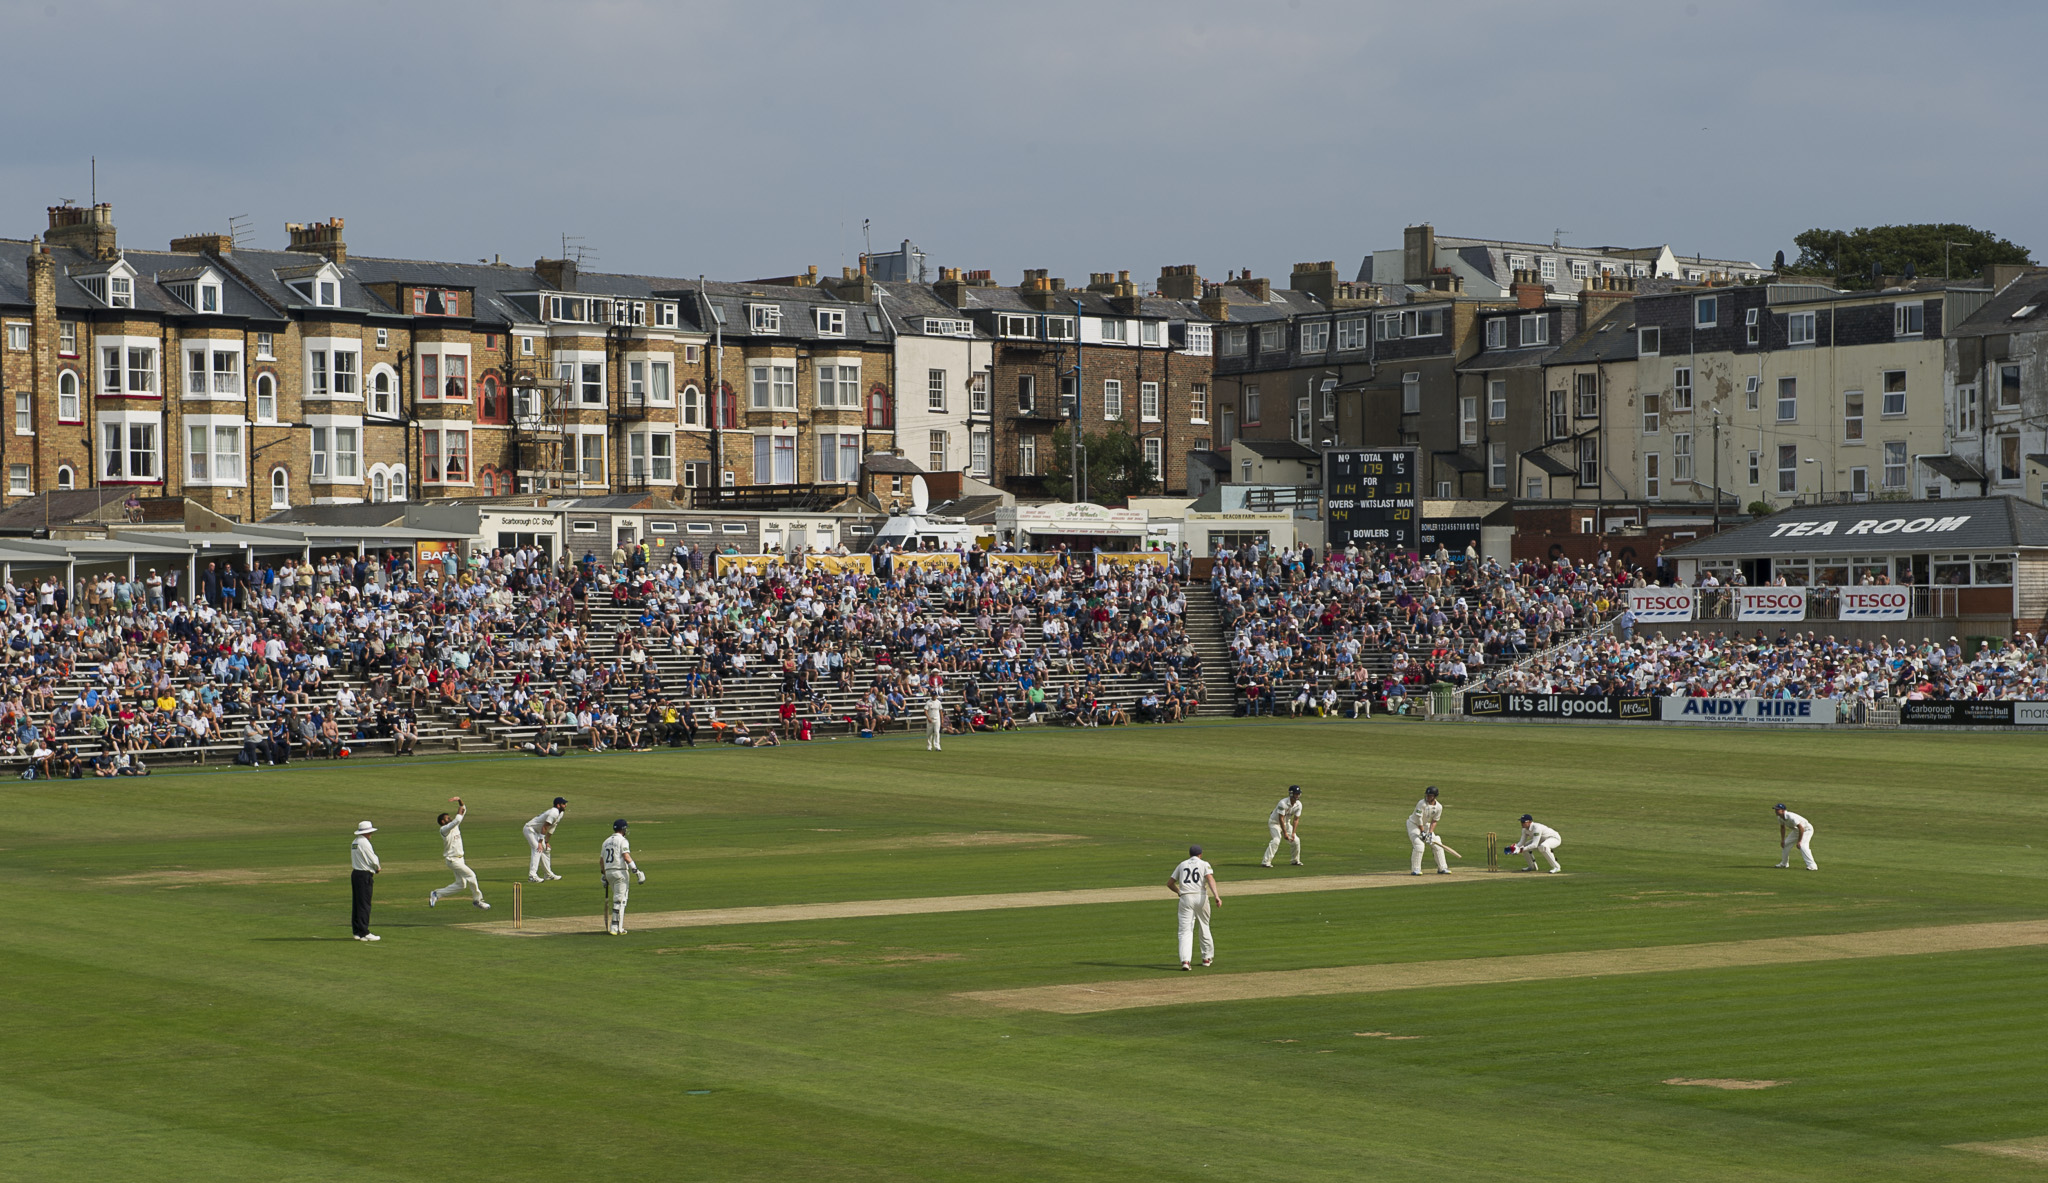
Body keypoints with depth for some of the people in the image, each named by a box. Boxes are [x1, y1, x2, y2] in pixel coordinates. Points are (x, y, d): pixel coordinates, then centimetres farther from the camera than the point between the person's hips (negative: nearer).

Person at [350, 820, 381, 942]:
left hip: (355, 873, 9)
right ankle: (363, 933, -7)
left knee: (356, 903, 11)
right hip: (364, 876, -9)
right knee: (364, 904, -7)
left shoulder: (354, 843, 14)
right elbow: (373, 860, -13)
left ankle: (357, 931, 14)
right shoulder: (364, 843, -15)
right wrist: (378, 867, 8)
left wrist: (376, 866, 7)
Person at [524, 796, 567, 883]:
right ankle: (532, 876, -32)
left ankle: (548, 874, 31)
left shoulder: (560, 813, 7)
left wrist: (547, 842, 15)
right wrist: (540, 842, -26)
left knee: (546, 849, 18)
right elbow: (544, 827, -27)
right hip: (530, 829, -11)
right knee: (538, 850, -23)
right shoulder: (554, 813, -25)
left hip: (536, 832, 11)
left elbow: (551, 828, 15)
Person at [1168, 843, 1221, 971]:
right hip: (1201, 897, -1)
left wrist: (1178, 891, 38)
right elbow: (1210, 879, -11)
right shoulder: (1204, 864, 8)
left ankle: (1185, 960, -22)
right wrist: (1216, 896, -22)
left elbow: (1169, 883, 19)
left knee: (1185, 930, -5)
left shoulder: (1182, 865, 17)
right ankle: (1207, 957, 28)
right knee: (1204, 928, 18)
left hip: (1186, 898, 1)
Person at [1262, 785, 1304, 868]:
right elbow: (1281, 819, -29)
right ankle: (1266, 861, -29)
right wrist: (1285, 833, -28)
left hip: (1286, 823, 7)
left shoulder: (1298, 805, -10)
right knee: (1276, 840, -27)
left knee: (1296, 840, 2)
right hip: (1274, 822, -7)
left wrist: (1293, 833, -13)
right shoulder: (1283, 803, -30)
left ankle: (1296, 861, 23)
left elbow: (1296, 819, -5)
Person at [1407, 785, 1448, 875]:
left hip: (1425, 825, 6)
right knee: (1419, 845, -21)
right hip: (1413, 824, -6)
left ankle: (1442, 868, 15)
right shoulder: (1421, 803, -27)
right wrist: (1422, 832, -24)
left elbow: (1434, 821, -2)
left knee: (1437, 845, 3)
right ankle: (1415, 869, -14)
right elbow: (1418, 818, -25)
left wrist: (1430, 833, -13)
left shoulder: (1438, 807, -9)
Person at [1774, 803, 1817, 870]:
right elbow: (1782, 827, 10)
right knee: (1785, 844, 11)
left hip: (1806, 829, -9)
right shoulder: (1780, 818, -10)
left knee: (1802, 846, -28)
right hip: (1796, 830, 9)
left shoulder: (1791, 817, -36)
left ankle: (1812, 865, -30)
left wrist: (1799, 841, -32)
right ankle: (1784, 863, 29)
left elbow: (1801, 828, -35)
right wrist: (1782, 840, 4)